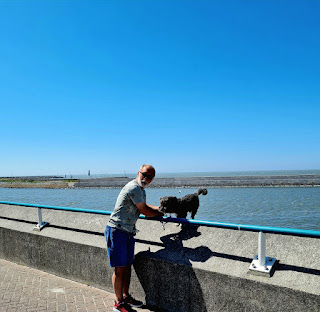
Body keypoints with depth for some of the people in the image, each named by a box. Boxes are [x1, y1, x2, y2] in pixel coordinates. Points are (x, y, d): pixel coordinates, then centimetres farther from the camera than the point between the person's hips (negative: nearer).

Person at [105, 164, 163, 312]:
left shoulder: (141, 190, 13)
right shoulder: (134, 188, -19)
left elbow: (144, 206, 28)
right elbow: (145, 212, -14)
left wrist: (160, 207, 15)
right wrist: (161, 213, 1)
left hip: (128, 232, 9)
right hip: (117, 231, -9)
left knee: (127, 265, 15)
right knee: (120, 268, -1)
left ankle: (126, 296, 29)